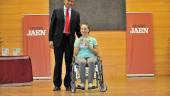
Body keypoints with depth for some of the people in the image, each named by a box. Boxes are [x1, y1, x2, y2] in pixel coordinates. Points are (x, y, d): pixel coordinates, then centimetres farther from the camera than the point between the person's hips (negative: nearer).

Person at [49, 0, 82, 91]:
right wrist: (51, 39, -3)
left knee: (69, 63, 3)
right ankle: (57, 85, 10)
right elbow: (52, 26, 3)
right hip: (59, 39, -1)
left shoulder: (76, 14, 10)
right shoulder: (56, 11, 5)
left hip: (70, 40, 1)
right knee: (58, 63, 3)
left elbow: (77, 29, 13)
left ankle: (68, 84, 11)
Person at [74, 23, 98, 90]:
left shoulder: (93, 39, 14)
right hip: (80, 57, 0)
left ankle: (90, 83, -41)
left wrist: (89, 46, -6)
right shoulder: (77, 40, 16)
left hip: (91, 56, 0)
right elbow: (75, 54, 9)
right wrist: (78, 44, -3)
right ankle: (82, 83, -37)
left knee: (91, 61, -40)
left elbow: (96, 52, 9)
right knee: (82, 62, -39)